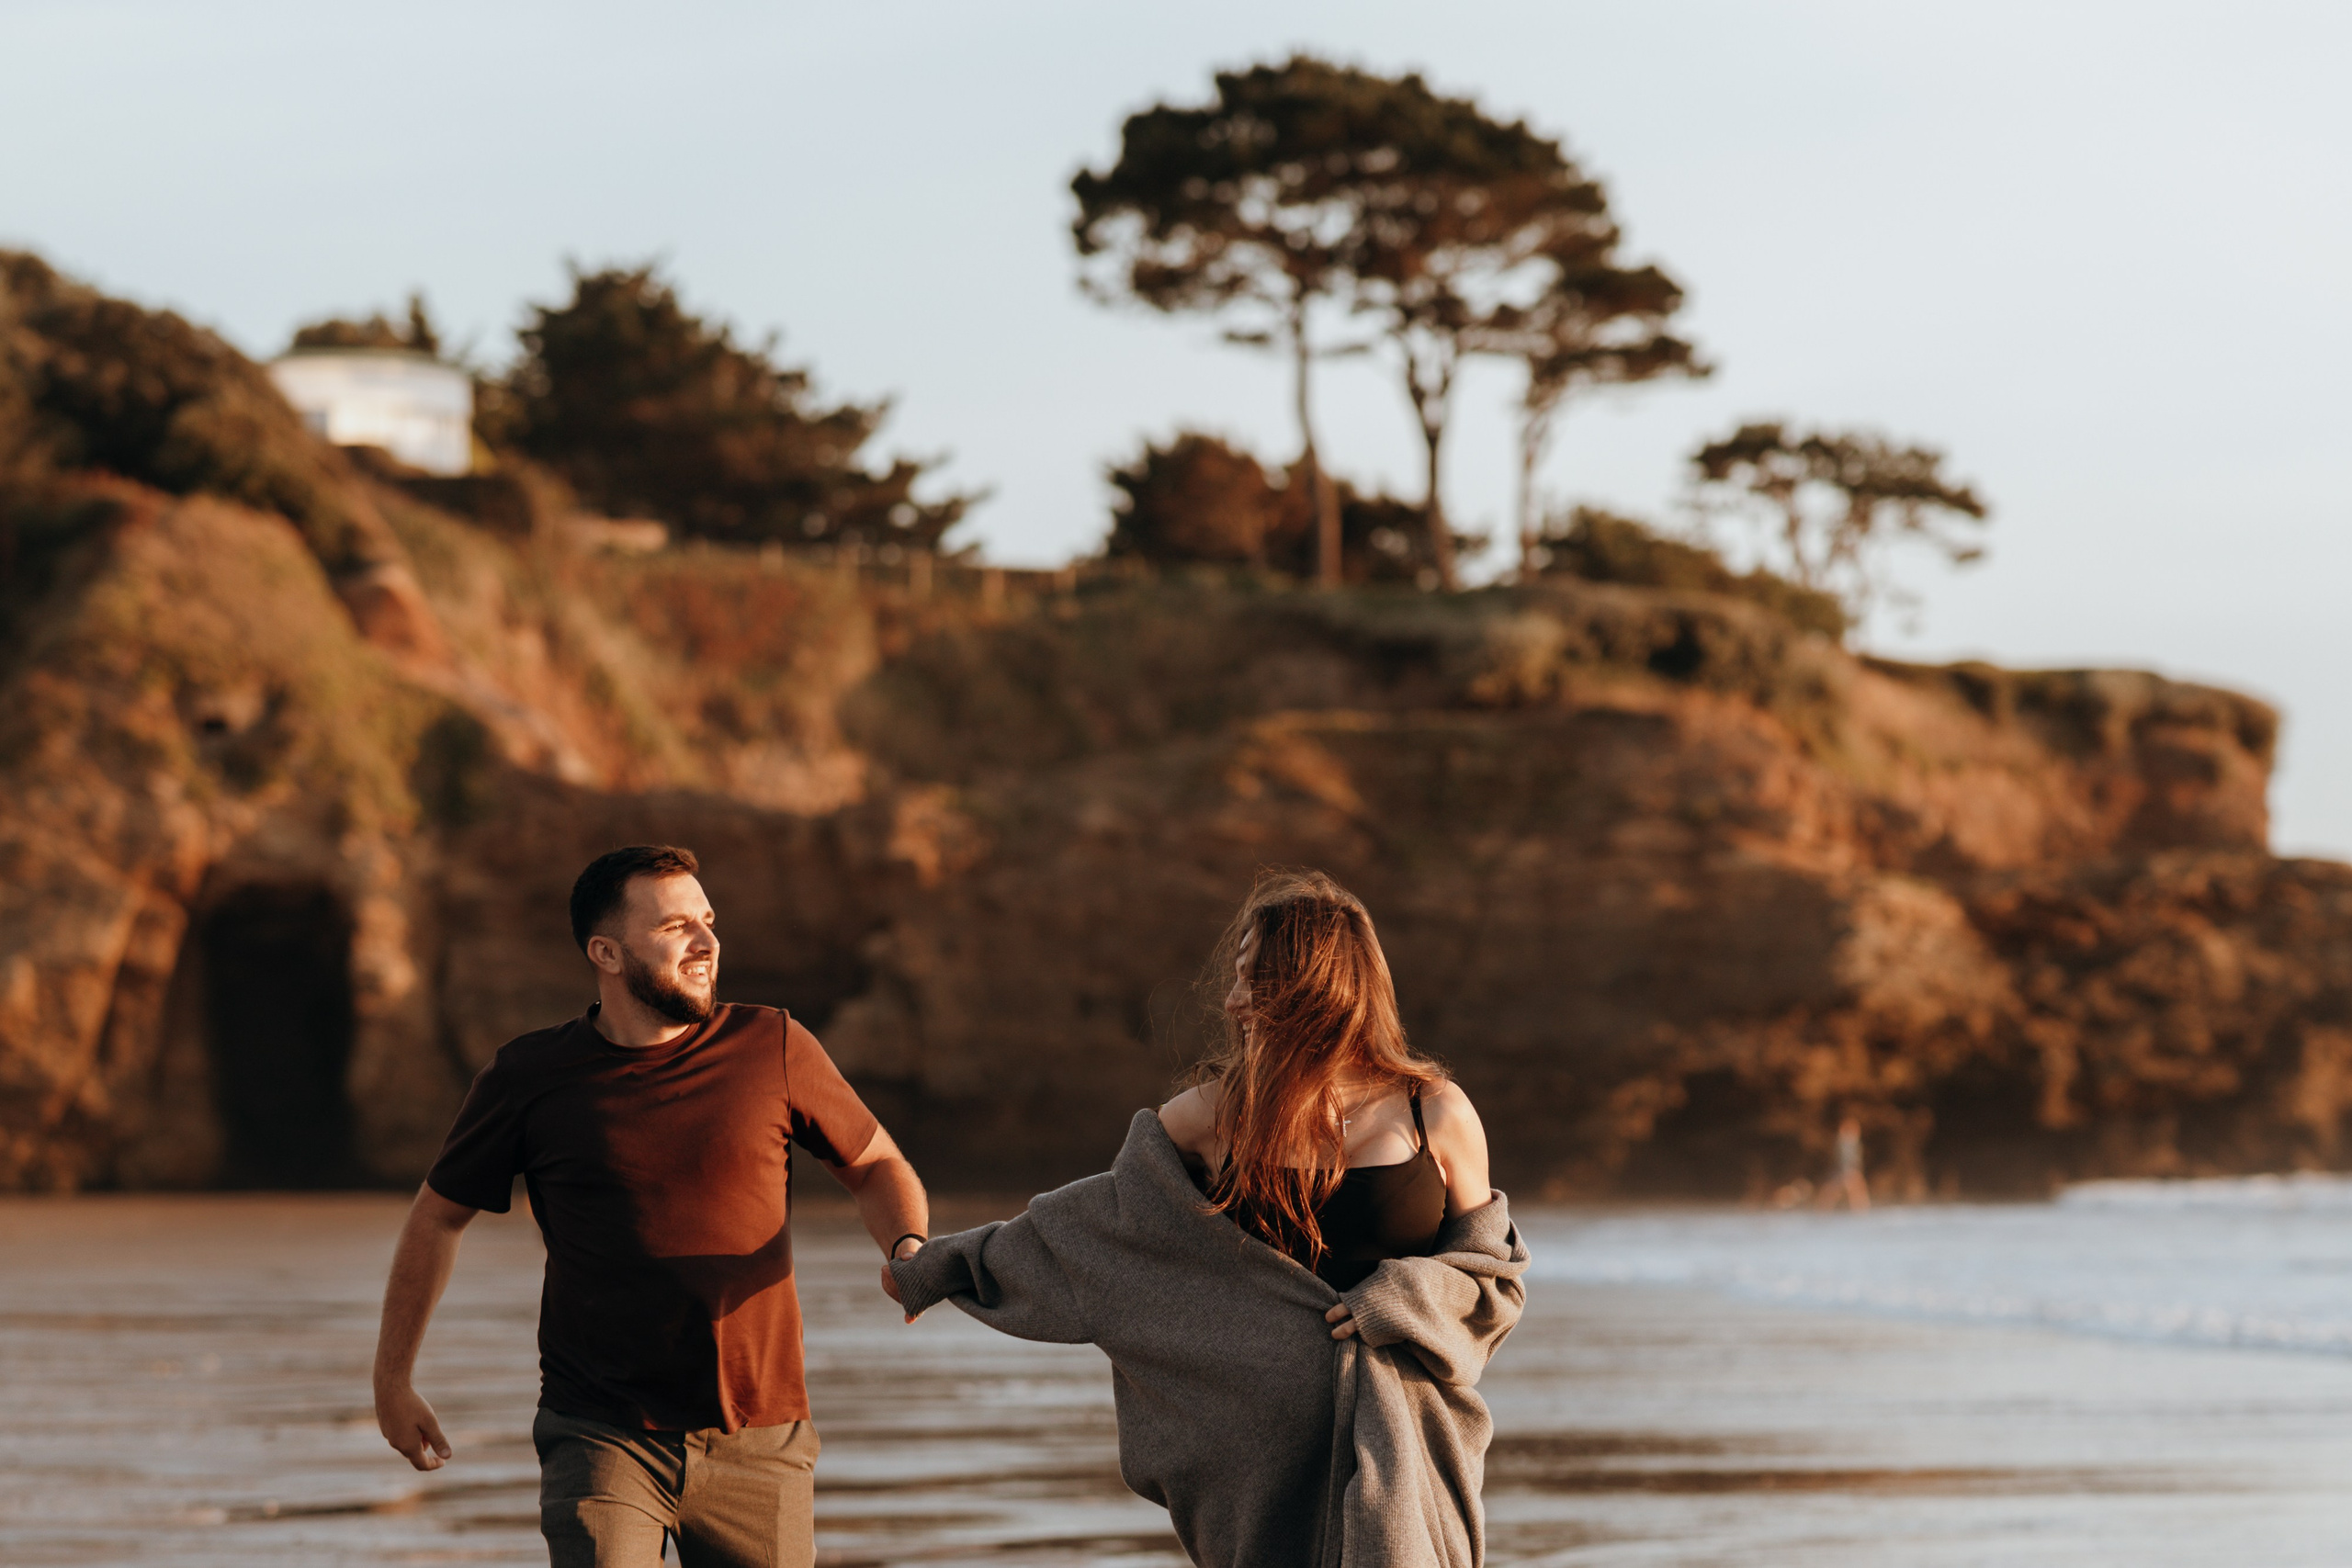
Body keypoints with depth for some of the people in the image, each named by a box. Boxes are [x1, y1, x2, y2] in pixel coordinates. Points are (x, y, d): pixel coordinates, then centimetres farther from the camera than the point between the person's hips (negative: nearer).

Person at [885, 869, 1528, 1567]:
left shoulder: (1435, 1115, -1)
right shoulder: (1221, 1113, 3)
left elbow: (1492, 1275, 6)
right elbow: (1100, 1217, 13)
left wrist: (1402, 1302, -13)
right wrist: (944, 1267, 18)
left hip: (1394, 1443, -1)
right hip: (1265, 1445, 1)